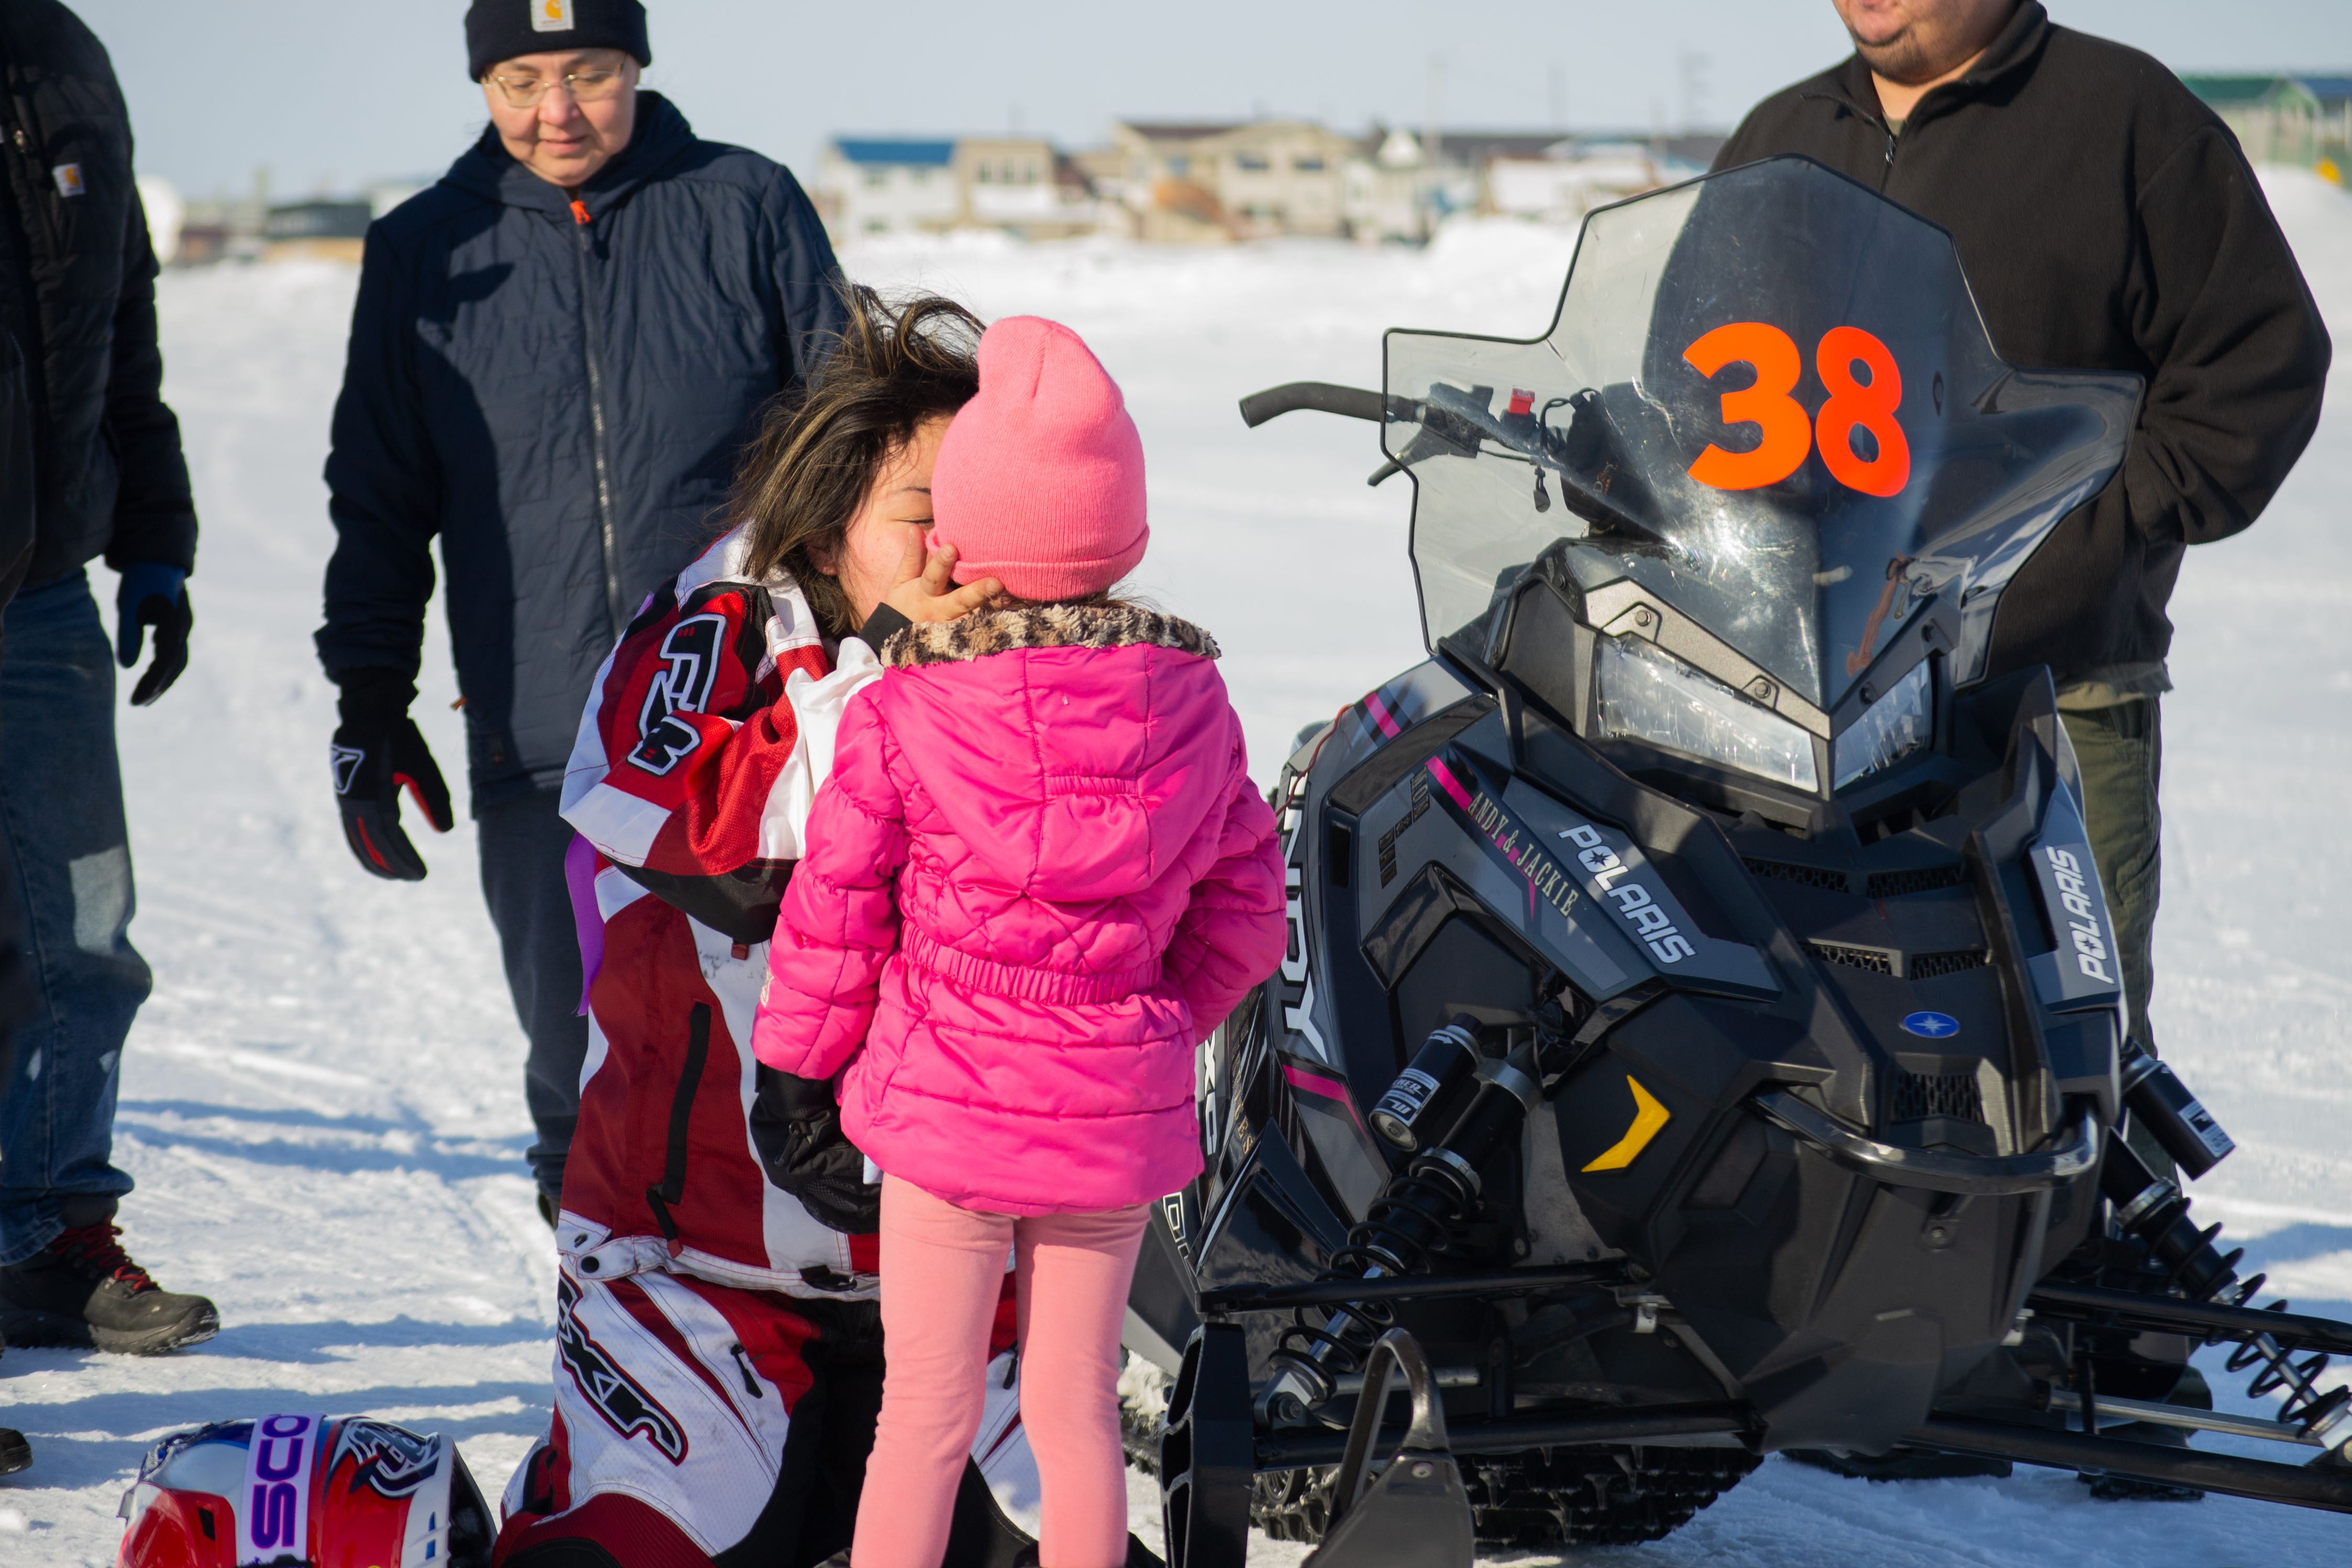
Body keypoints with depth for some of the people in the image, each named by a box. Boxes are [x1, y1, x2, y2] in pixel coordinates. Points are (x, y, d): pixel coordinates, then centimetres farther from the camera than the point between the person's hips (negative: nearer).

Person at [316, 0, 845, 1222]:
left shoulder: (748, 210, 4)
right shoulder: (425, 251, 10)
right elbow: (378, 500, 16)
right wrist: (368, 706, 11)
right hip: (539, 748, 2)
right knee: (582, 1069, 1)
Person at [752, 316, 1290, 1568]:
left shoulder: (899, 717, -13)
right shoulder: (1191, 702, -3)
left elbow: (834, 913, -6)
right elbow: (1242, 910, 4)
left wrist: (802, 1048, 9)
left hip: (947, 1098, -3)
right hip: (1119, 1112, 3)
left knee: (925, 1417, 8)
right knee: (1076, 1406, 15)